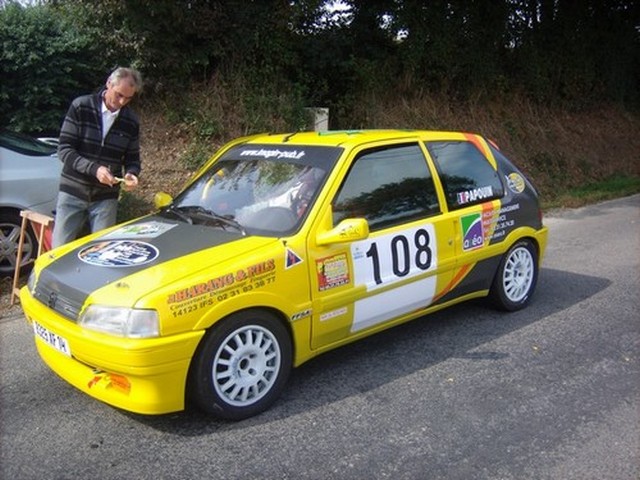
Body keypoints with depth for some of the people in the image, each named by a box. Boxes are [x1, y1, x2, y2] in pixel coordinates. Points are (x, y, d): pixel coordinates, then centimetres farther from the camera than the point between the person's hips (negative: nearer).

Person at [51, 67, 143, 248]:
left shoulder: (131, 121, 2)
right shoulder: (81, 107, -7)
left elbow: (132, 158, 11)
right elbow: (64, 149, -10)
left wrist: (131, 174, -13)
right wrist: (94, 168, -25)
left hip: (105, 198, 2)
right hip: (72, 193, -2)